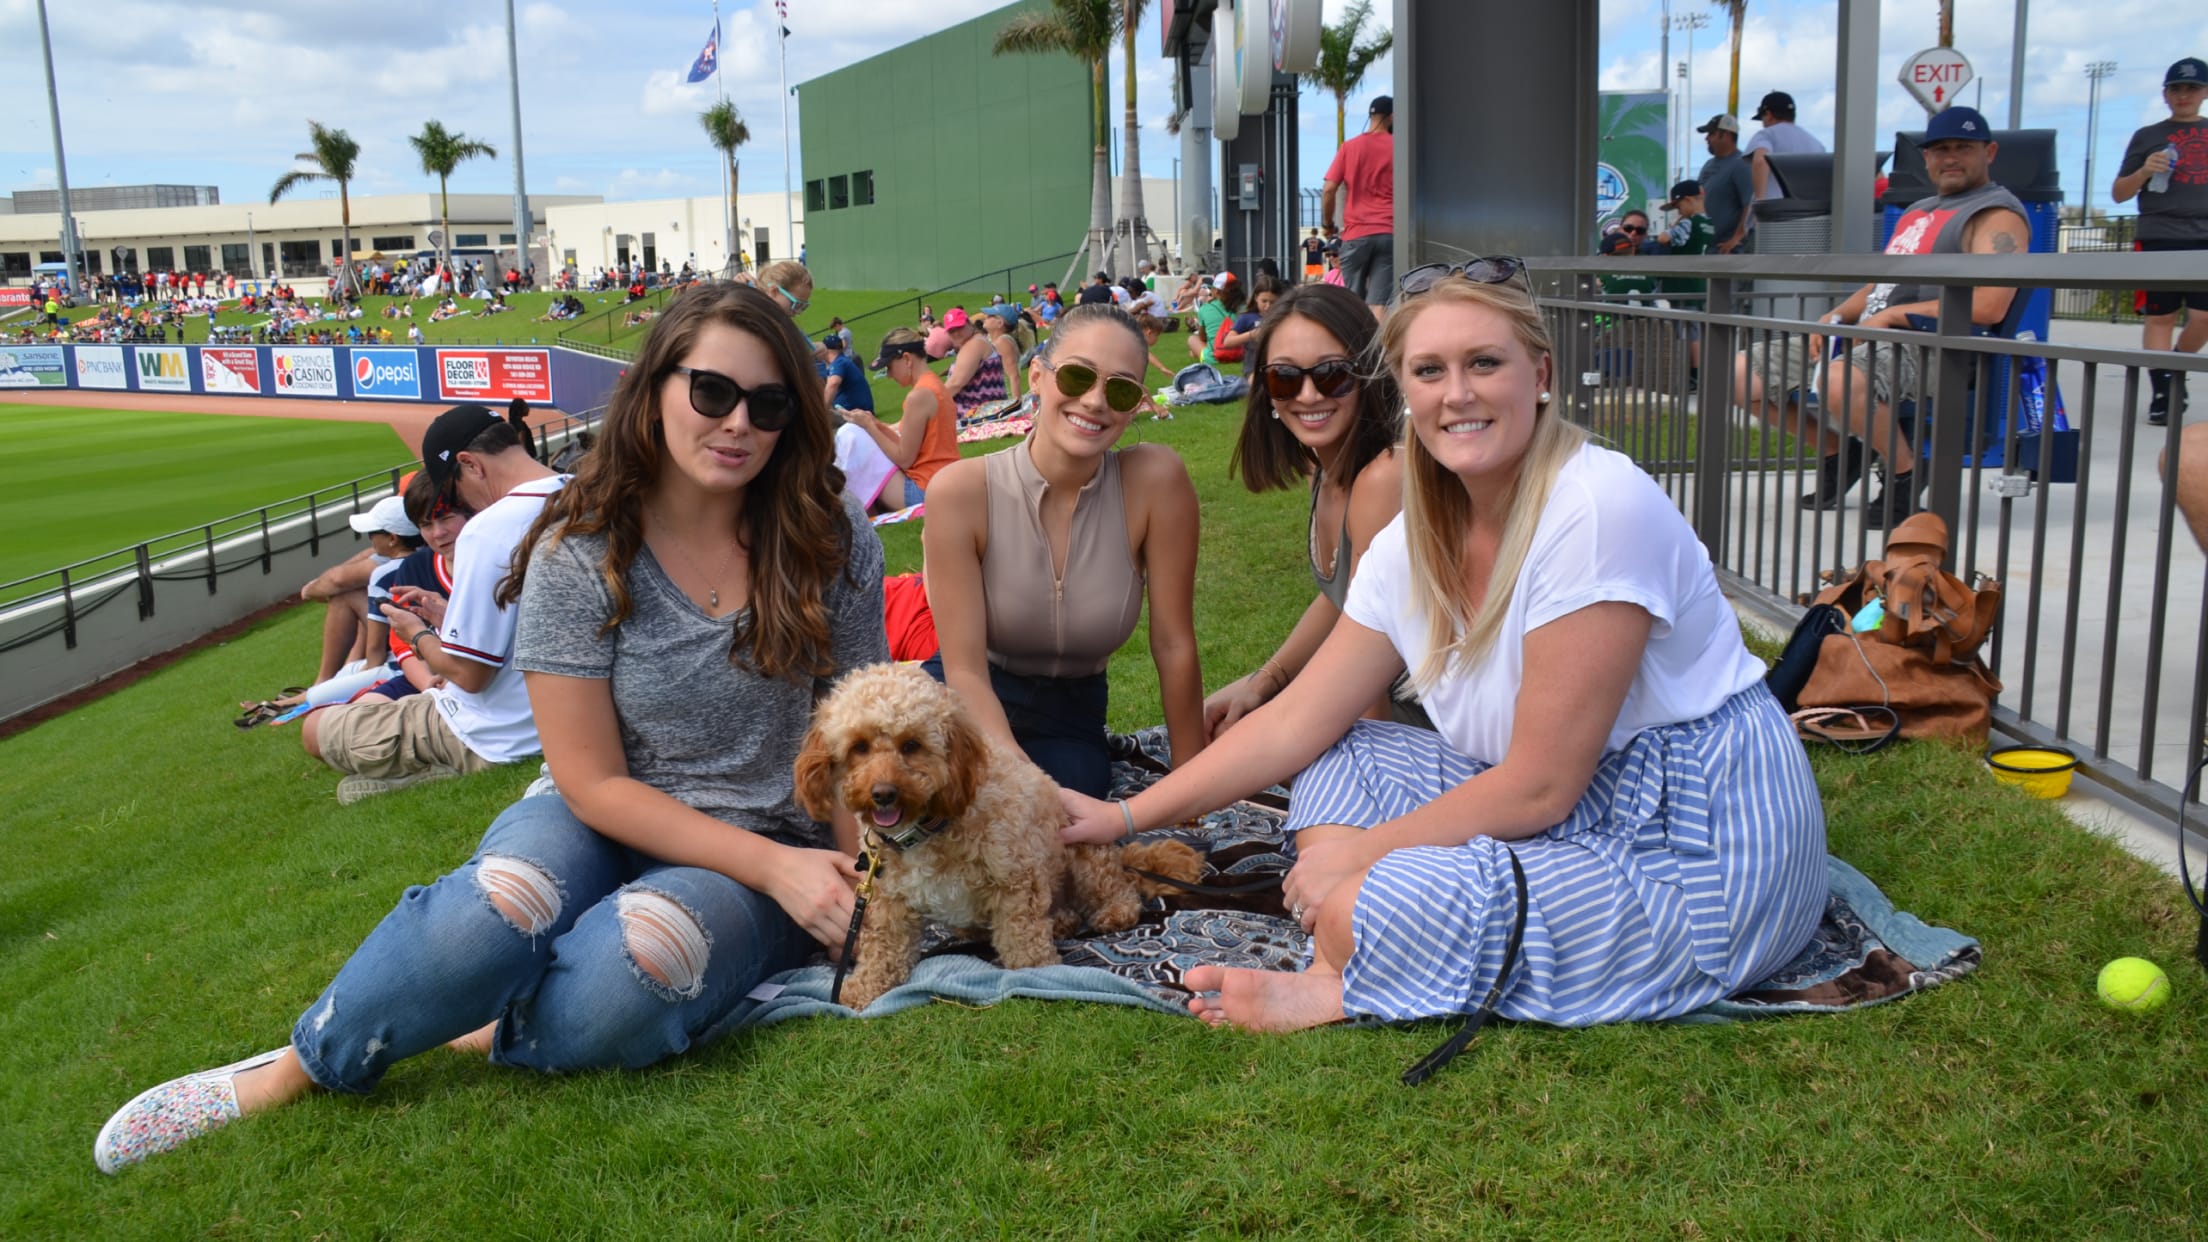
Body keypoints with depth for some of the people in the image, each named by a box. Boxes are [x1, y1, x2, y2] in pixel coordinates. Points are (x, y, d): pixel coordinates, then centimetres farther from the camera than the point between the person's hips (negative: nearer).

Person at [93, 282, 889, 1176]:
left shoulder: (834, 547, -6)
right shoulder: (580, 552, -9)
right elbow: (594, 783, -10)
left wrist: (854, 895, -16)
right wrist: (776, 867, -19)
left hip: (769, 853, 0)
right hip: (605, 826, 1)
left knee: (614, 989, -35)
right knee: (485, 917, -34)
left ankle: (483, 1038, -3)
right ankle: (293, 1075, -7)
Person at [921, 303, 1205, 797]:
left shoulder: (1156, 479, -19)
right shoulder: (962, 491, -20)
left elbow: (1174, 647, -11)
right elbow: (965, 671, -20)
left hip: (1069, 719, 2)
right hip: (972, 702, -1)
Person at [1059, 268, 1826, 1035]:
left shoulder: (1598, 509, -23)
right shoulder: (1413, 544, 1)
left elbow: (1540, 786, -21)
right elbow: (1296, 722, 6)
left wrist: (1360, 855, -13)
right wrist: (1124, 816, 3)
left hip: (1703, 853, -8)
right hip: (1579, 805, 8)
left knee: (1362, 912, -26)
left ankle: (1344, 987, 3)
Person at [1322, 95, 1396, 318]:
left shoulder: (1349, 147, 5)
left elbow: (1328, 189, -1)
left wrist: (1327, 224, 12)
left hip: (1356, 233, 1)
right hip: (1389, 233, -1)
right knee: (1379, 304, -6)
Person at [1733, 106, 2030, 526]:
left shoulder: (1997, 215, -3)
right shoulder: (1918, 210, 25)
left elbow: (1988, 307, -19)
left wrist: (1892, 316, -15)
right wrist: (1836, 316, 7)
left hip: (1923, 344, -9)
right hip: (1865, 336, 9)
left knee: (1841, 383, -42)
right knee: (1744, 374, 1)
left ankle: (1907, 474, -14)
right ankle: (1838, 452, 17)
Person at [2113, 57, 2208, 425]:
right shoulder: (2147, 136, 11)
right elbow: (2118, 194, 10)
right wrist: (2144, 172, -8)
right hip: (2159, 239, -1)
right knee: (2160, 317, -3)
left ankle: (2177, 370, 18)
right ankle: (2162, 391, 2)